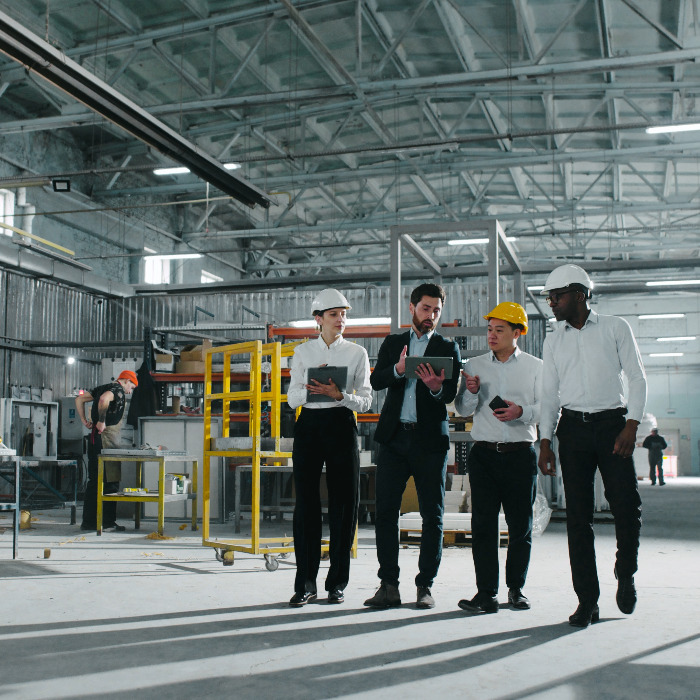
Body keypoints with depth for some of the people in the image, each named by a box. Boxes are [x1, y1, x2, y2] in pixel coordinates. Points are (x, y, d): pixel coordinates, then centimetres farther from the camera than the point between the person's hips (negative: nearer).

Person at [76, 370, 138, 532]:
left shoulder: (102, 388, 19)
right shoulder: (119, 390, -7)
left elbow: (79, 399, 23)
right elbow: (104, 400, -28)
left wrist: (84, 420, 17)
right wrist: (102, 421, -19)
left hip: (94, 437, 9)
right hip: (107, 438, -9)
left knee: (94, 480, 12)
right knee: (111, 481, -4)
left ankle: (89, 521, 15)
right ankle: (108, 522, -2)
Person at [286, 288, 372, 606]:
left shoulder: (357, 353, 8)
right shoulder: (303, 352, 11)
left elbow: (366, 401, 2)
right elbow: (292, 397, 7)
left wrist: (339, 394, -17)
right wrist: (311, 388, -14)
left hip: (342, 427, -1)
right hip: (309, 427, 1)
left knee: (344, 503, -1)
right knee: (306, 503, -1)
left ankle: (337, 583, 10)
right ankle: (305, 584, 6)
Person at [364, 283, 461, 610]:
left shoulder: (448, 347, 9)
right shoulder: (392, 343, 14)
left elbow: (450, 394, -3)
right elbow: (376, 380, -1)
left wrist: (436, 386, -26)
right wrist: (398, 369, -21)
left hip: (430, 439, -1)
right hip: (394, 438, 1)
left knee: (432, 515, 1)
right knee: (385, 511, -2)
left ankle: (425, 586, 10)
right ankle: (389, 585, 5)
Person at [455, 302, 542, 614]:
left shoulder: (535, 367, 7)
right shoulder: (475, 365, 11)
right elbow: (462, 410, 10)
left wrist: (522, 411, -17)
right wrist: (470, 392, -11)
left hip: (520, 454, -1)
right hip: (484, 453, 1)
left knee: (520, 524, 4)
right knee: (483, 523, -4)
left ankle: (516, 588, 18)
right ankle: (486, 593, -2)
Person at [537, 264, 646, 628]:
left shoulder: (615, 328, 4)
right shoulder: (553, 341, 14)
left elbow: (637, 378, 2)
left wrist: (631, 425, -10)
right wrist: (545, 441, 6)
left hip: (613, 422, -3)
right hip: (573, 426, 3)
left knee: (627, 506, -10)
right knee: (577, 515, -1)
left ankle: (625, 575, 19)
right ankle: (587, 600, 6)